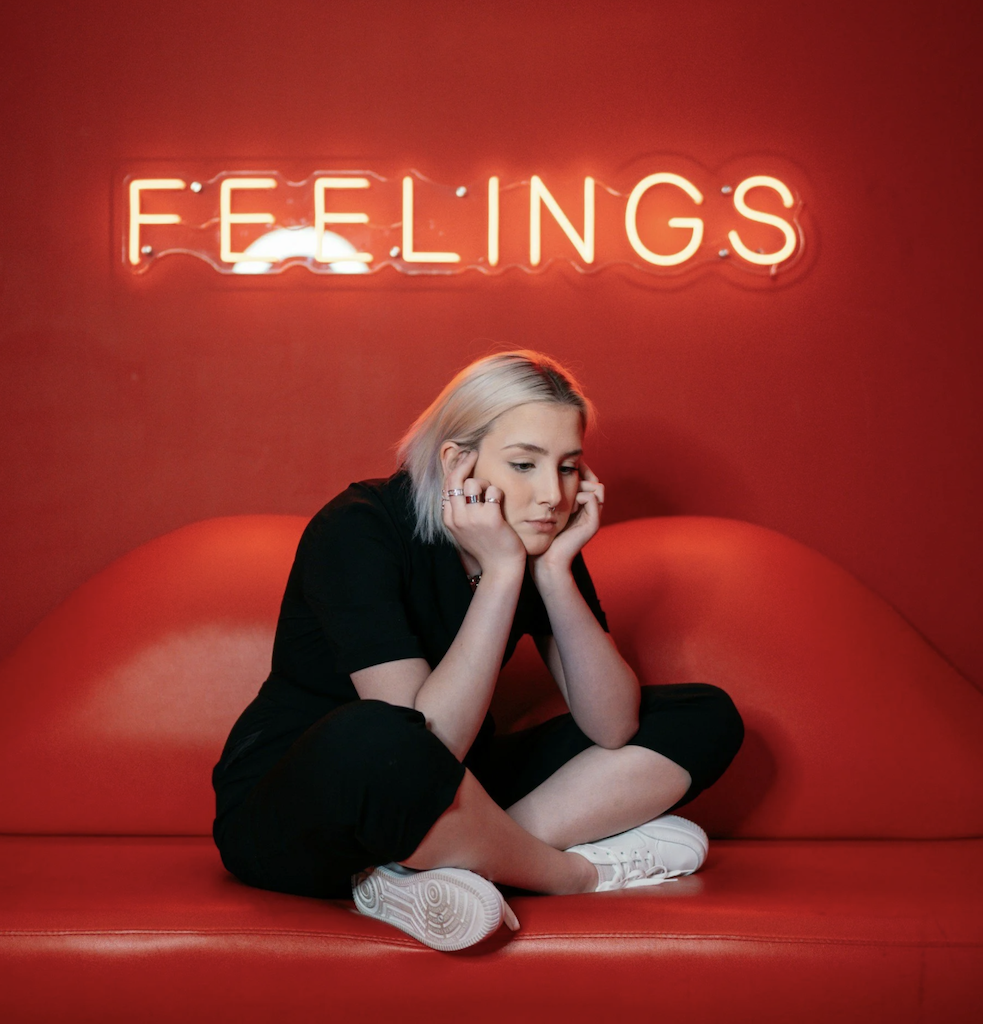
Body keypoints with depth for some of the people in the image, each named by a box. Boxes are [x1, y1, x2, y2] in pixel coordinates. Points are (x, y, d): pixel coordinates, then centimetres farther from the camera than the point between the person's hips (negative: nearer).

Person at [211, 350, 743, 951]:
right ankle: (576, 872, -16)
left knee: (706, 718, -2)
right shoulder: (357, 532, -23)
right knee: (369, 741, -44)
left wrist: (556, 569, -20)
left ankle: (424, 868, -18)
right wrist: (502, 573, -31)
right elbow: (426, 742, -32)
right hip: (288, 816, -7)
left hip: (445, 806, 7)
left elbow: (613, 727, -10)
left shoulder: (541, 537, -4)